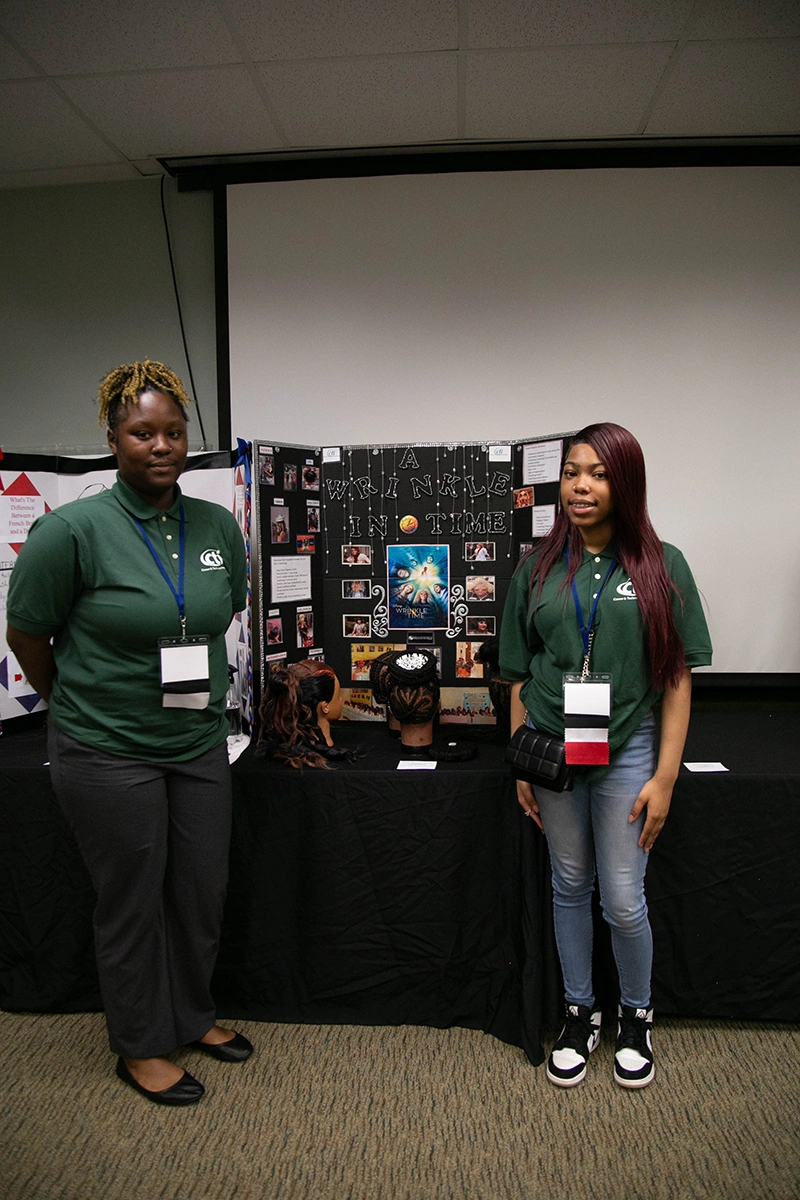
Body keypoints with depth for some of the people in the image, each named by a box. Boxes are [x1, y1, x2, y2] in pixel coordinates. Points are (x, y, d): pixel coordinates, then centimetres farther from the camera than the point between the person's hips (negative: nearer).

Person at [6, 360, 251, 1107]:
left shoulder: (218, 526, 0)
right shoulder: (72, 530, -15)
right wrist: (79, 706, 5)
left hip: (199, 744, 5)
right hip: (108, 755, -5)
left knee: (203, 892, 17)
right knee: (132, 904, 11)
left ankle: (192, 1017, 43)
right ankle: (140, 1049, 35)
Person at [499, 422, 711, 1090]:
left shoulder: (660, 566, -3)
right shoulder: (539, 568, 4)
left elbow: (678, 678, -4)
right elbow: (520, 676, 7)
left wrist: (664, 776, -8)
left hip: (627, 751, -2)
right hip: (552, 751, 2)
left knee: (624, 901, 5)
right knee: (570, 887, 15)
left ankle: (635, 1018, 34)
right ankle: (580, 1014, 36)